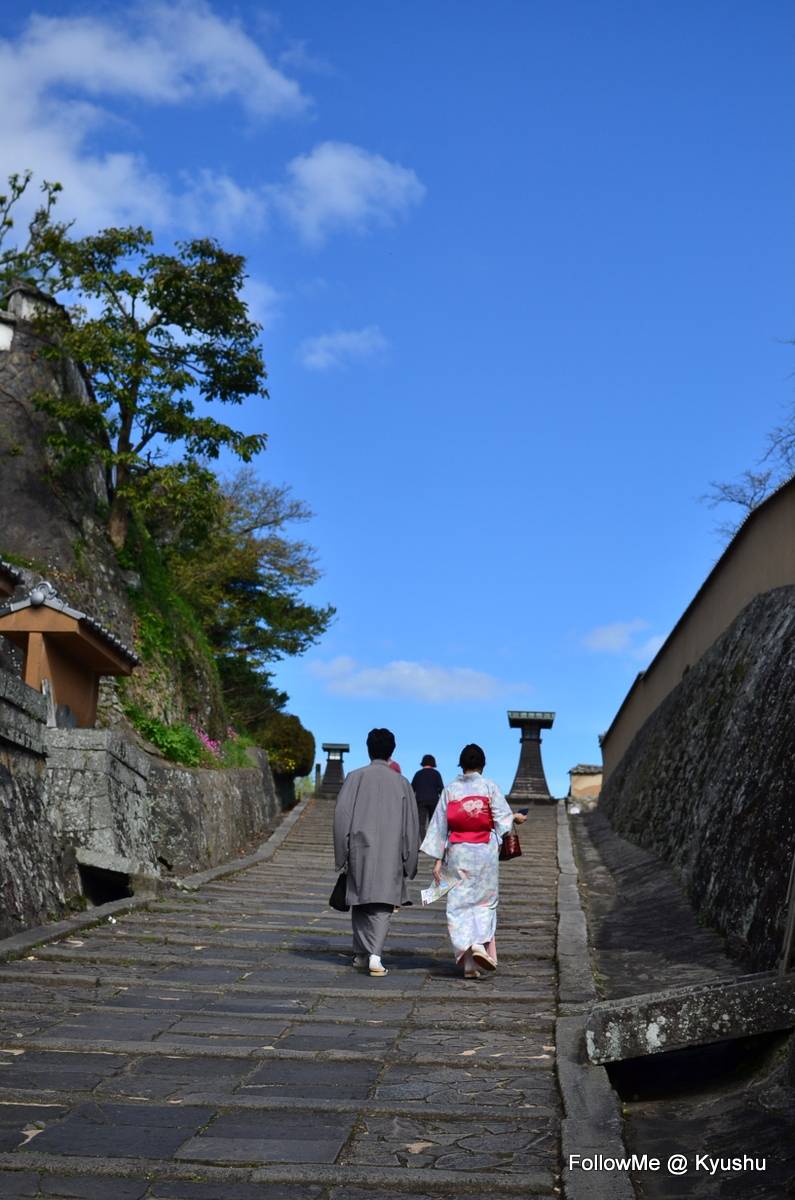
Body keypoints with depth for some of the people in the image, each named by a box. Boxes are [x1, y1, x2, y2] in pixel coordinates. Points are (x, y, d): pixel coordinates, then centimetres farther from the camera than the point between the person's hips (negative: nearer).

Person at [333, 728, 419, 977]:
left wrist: (341, 853, 1)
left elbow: (342, 814, -5)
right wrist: (409, 862, 10)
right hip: (389, 853, 0)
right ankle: (375, 955, -17)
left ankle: (361, 954, 22)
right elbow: (410, 824, 4)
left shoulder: (355, 777, -1)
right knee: (383, 905, 0)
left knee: (360, 901, 15)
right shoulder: (401, 782, 3)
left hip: (360, 848, 0)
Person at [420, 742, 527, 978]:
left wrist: (438, 859, 3)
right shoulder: (490, 787, -3)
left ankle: (469, 963, 0)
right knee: (484, 901, 13)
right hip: (485, 852, -1)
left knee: (459, 904, 5)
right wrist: (516, 818, 19)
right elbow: (503, 819, -4)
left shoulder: (450, 789, 2)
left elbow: (440, 824, 1)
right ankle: (481, 945, -9)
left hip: (457, 852, 1)